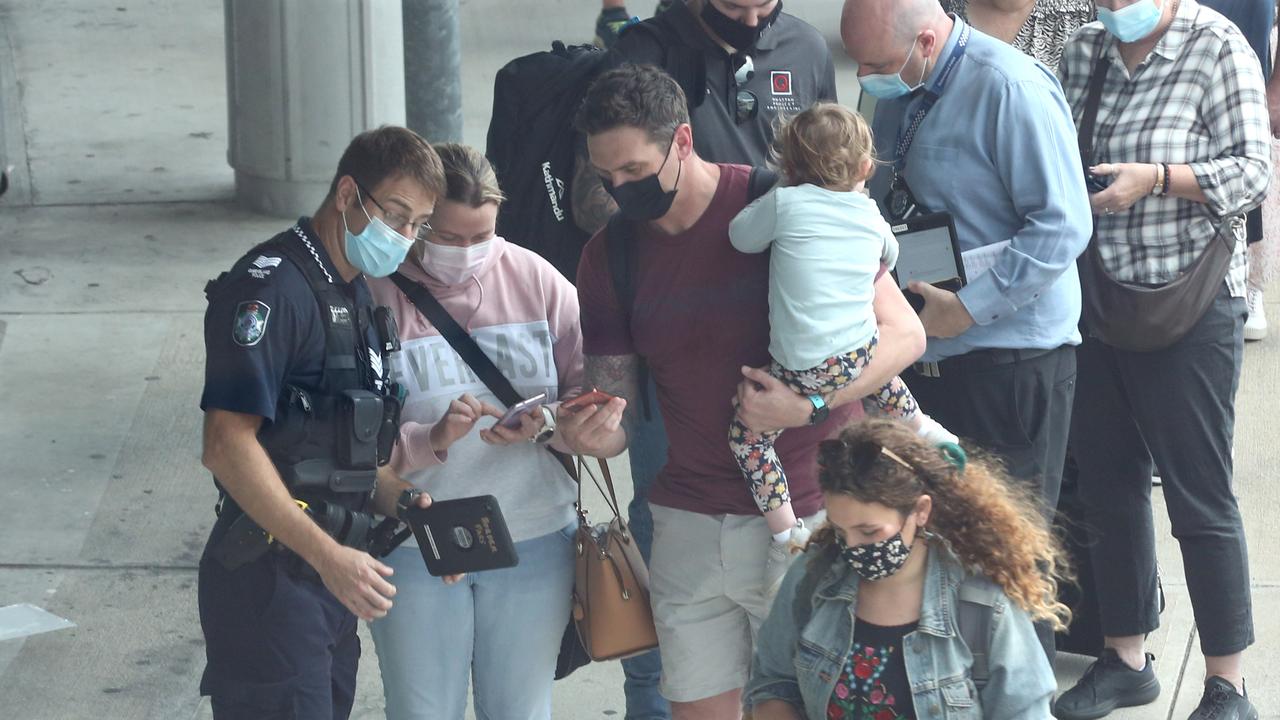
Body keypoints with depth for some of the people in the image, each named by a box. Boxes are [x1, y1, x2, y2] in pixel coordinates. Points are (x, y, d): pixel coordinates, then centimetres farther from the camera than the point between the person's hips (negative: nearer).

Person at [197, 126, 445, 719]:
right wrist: (330, 555, -24)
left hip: (329, 572, 9)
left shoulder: (357, 297, 16)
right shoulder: (272, 287, -14)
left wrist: (408, 503, 4)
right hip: (269, 577, -9)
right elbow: (228, 445, -22)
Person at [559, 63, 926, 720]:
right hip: (690, 522, 4)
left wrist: (812, 404, -23)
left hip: (807, 516, -4)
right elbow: (617, 416, 5)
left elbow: (903, 333, -9)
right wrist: (591, 435, -18)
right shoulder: (610, 254, 4)